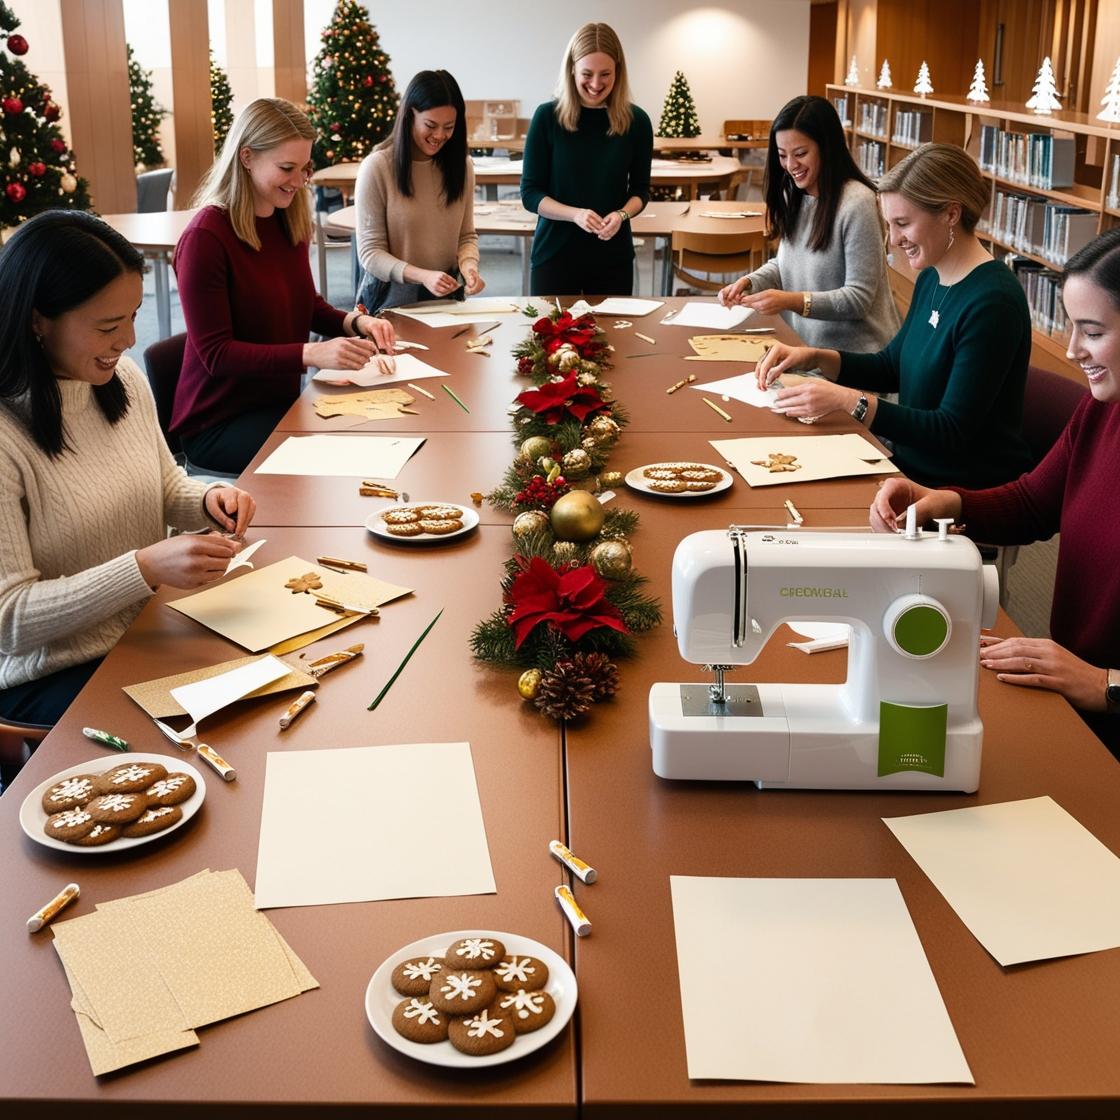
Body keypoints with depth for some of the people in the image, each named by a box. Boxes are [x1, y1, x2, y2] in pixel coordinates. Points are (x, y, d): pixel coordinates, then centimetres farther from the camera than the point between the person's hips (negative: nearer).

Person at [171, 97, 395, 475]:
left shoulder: (289, 222, 6)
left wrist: (355, 322, -4)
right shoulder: (206, 238, -18)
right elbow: (216, 353, -19)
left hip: (282, 401, 7)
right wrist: (311, 354, -31)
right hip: (220, 421, -7)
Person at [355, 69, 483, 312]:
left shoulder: (462, 166, 7)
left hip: (446, 297, 3)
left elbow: (466, 235, 13)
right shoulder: (376, 167, -8)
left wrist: (469, 265, -10)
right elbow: (370, 253, -7)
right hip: (392, 299, -3)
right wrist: (422, 276, -22)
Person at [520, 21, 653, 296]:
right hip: (555, 252, -1)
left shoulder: (636, 121, -2)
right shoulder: (547, 117, -7)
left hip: (613, 255, 2)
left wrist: (621, 214, -14)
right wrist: (575, 214, -21)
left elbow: (640, 189, 7)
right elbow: (530, 193, -5)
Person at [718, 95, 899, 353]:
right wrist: (748, 282, -1)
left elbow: (859, 298, -16)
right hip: (804, 346, 7)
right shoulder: (793, 196, 8)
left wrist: (792, 301, -26)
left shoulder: (857, 204, -17)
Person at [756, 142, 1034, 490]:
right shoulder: (931, 279, 6)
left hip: (974, 493, -8)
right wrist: (813, 357, 2)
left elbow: (953, 433, -22)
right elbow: (891, 368, 19)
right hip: (914, 469, 8)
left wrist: (849, 400, -28)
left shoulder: (992, 302, -21)